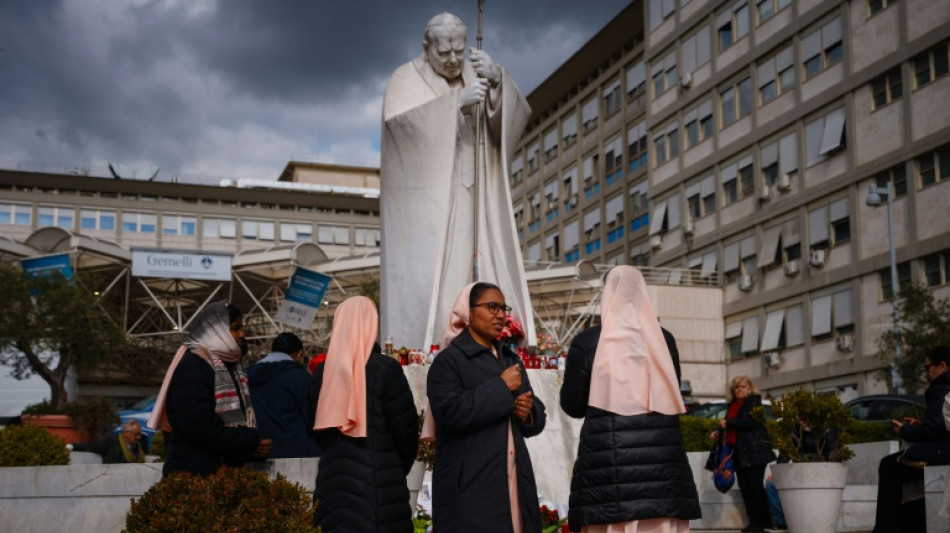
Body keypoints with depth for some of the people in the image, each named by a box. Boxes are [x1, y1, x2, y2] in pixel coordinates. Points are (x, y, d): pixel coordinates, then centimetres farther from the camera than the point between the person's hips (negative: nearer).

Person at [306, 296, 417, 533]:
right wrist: (399, 469, 12)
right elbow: (405, 428, -6)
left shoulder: (323, 371, 4)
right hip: (379, 480, -4)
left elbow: (315, 428, 11)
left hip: (334, 478, 5)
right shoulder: (386, 369, -9)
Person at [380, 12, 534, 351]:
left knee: (480, 274, -3)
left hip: (473, 201, 4)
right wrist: (457, 102, -26)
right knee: (423, 278, -12)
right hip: (425, 201, -4)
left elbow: (517, 114, 0)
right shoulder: (407, 79, 1)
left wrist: (498, 81, -20)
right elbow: (398, 120, -19)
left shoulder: (476, 76, 13)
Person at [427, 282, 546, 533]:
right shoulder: (448, 361, -1)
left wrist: (529, 411, -3)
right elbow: (450, 412, -18)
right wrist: (500, 388, -12)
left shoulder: (511, 360, 21)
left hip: (515, 481, 6)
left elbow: (537, 420, 21)